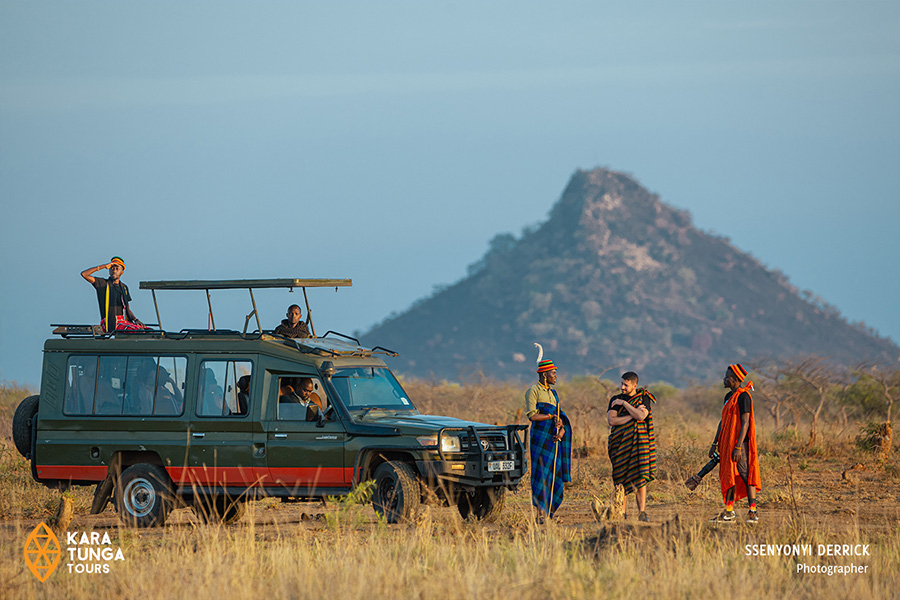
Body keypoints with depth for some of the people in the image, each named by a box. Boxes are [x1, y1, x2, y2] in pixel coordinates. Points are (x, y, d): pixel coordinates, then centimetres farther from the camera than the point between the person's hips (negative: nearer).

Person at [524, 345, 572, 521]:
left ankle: (549, 512, 8)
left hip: (554, 438, 8)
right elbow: (532, 415, -15)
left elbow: (559, 416, 15)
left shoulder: (552, 393, 19)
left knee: (555, 473, 4)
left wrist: (561, 430, -4)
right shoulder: (533, 391, -4)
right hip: (540, 435, -8)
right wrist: (551, 416, -11)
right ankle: (540, 511, -11)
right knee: (542, 472, -10)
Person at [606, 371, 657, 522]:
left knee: (640, 477, -8)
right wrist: (633, 415, -10)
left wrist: (624, 403, -9)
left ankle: (642, 512, -9)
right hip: (620, 442, 2)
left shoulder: (644, 399, 5)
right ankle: (622, 511, 4)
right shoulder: (615, 400, 9)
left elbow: (641, 416, -13)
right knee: (620, 478, -2)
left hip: (638, 440, -2)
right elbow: (611, 420, -5)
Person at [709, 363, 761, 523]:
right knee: (729, 475, 9)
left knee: (745, 475, -8)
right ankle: (729, 511, 13)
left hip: (740, 442, -9)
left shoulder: (743, 396, -12)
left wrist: (738, 447, -23)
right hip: (728, 442, 9)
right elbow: (723, 422, 21)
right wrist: (715, 444, 19)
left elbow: (745, 422, -18)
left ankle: (753, 512, -7)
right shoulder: (729, 396, 16)